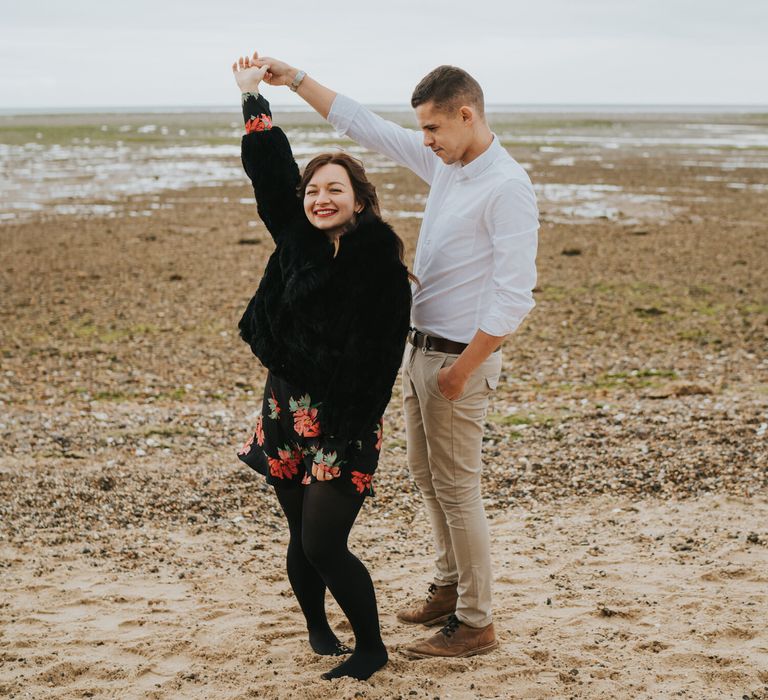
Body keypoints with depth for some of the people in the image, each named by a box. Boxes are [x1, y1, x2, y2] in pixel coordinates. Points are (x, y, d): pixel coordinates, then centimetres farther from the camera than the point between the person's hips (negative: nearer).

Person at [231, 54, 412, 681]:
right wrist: (253, 97, 18)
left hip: (343, 419, -5)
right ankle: (317, 626, 35)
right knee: (303, 537, 12)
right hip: (286, 409, 5)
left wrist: (352, 438, -19)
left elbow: (380, 360, -15)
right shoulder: (297, 239, 2)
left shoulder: (381, 264, -13)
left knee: (323, 544, -8)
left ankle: (371, 648, 12)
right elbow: (271, 171, 13)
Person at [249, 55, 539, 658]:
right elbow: (363, 125, 14)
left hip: (460, 357, -9)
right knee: (427, 476, 19)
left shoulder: (507, 187, -20)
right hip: (422, 347, 9)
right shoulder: (442, 163, 6)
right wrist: (295, 79, 11)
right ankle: (450, 586, 36)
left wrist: (463, 368, -22)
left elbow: (515, 295, -24)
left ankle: (476, 625, 10)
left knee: (457, 488, -2)